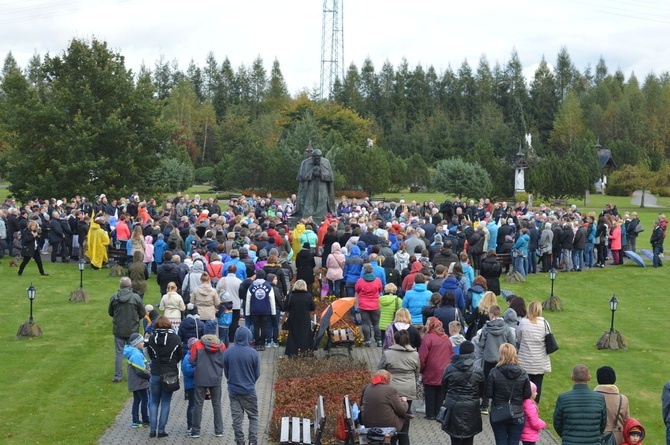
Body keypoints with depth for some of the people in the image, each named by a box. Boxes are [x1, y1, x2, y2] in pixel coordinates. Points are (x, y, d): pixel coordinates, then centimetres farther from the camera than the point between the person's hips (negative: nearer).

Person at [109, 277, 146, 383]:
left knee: (119, 353, 9)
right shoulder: (136, 297, -12)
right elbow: (143, 313, -3)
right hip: (133, 330, -1)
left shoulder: (114, 298, -8)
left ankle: (118, 376, 10)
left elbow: (110, 313, 6)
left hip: (118, 330, 1)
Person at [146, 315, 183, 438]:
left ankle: (152, 429, 6)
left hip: (155, 374, 1)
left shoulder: (152, 338, -6)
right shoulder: (175, 338, -8)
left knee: (154, 402, 13)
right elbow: (179, 355, 0)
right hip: (170, 374, -1)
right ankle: (161, 430, 5)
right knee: (165, 402, 7)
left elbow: (150, 355, 3)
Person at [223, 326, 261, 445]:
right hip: (249, 391, -2)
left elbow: (226, 372, 4)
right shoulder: (253, 353, -13)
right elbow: (257, 374, -3)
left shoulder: (227, 352, -7)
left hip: (233, 390, 2)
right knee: (253, 416, 11)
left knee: (236, 418, 9)